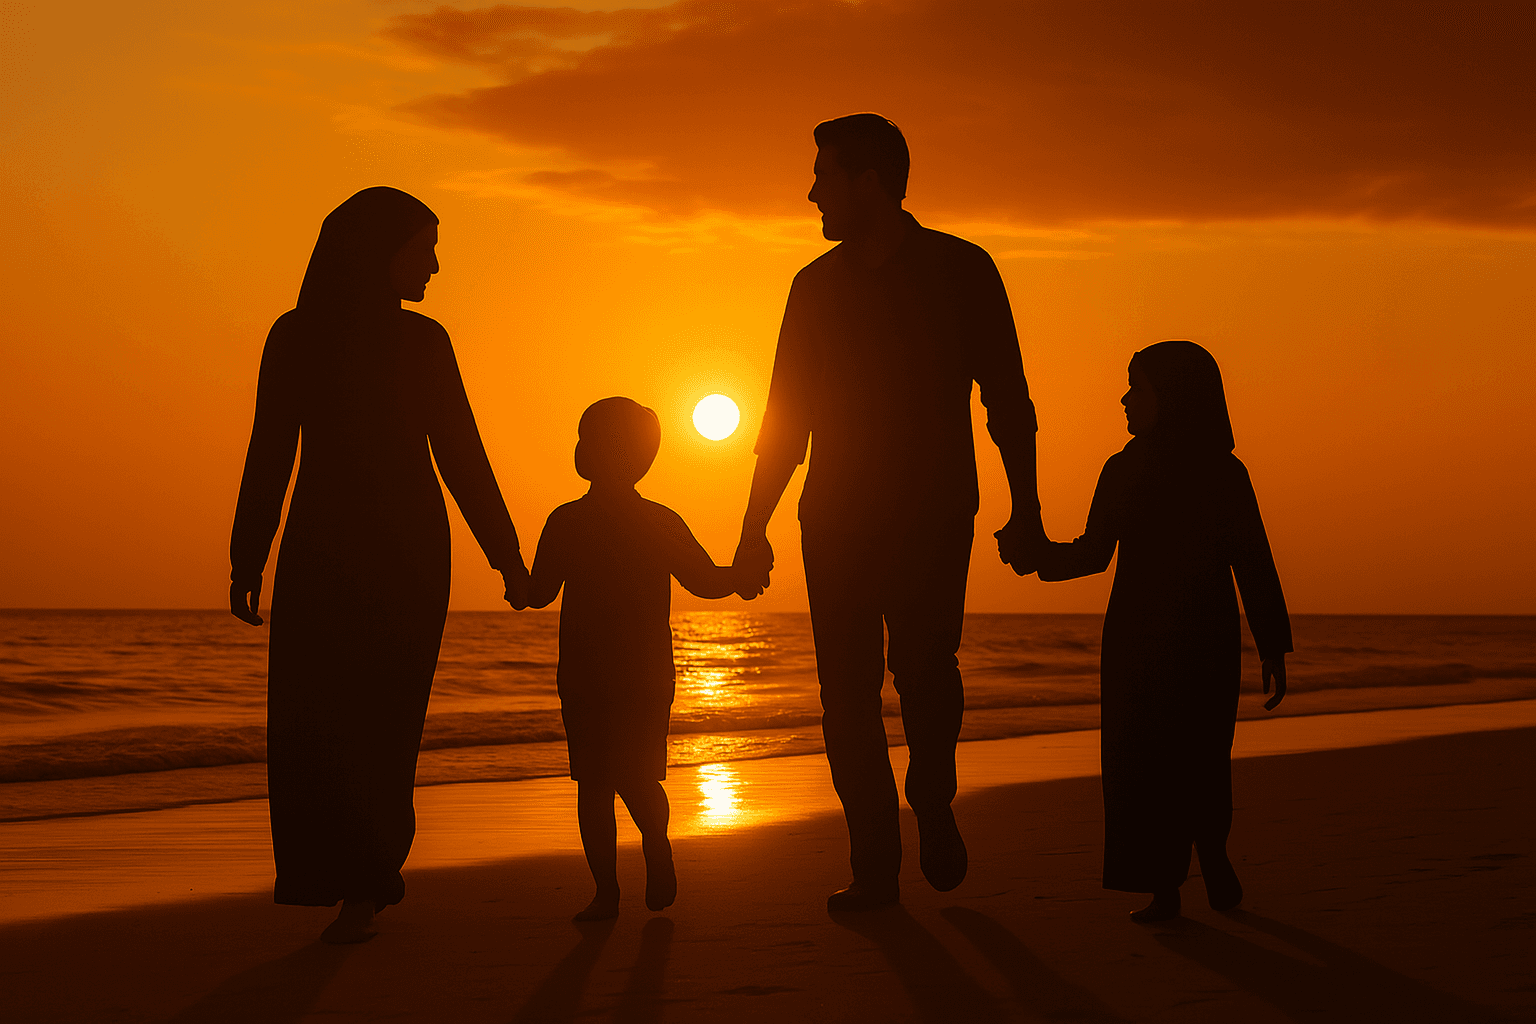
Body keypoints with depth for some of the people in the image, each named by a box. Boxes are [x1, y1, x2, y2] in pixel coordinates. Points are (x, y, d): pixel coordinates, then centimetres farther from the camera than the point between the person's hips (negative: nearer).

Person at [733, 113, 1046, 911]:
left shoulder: (960, 270, 1)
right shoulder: (817, 285, 12)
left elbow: (1007, 401, 1)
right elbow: (785, 416, 15)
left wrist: (1025, 512, -6)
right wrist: (756, 525, 10)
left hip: (932, 513, -3)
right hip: (836, 517, 4)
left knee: (924, 663, -19)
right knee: (847, 688, -2)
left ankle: (933, 805, 9)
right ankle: (875, 868, 6)